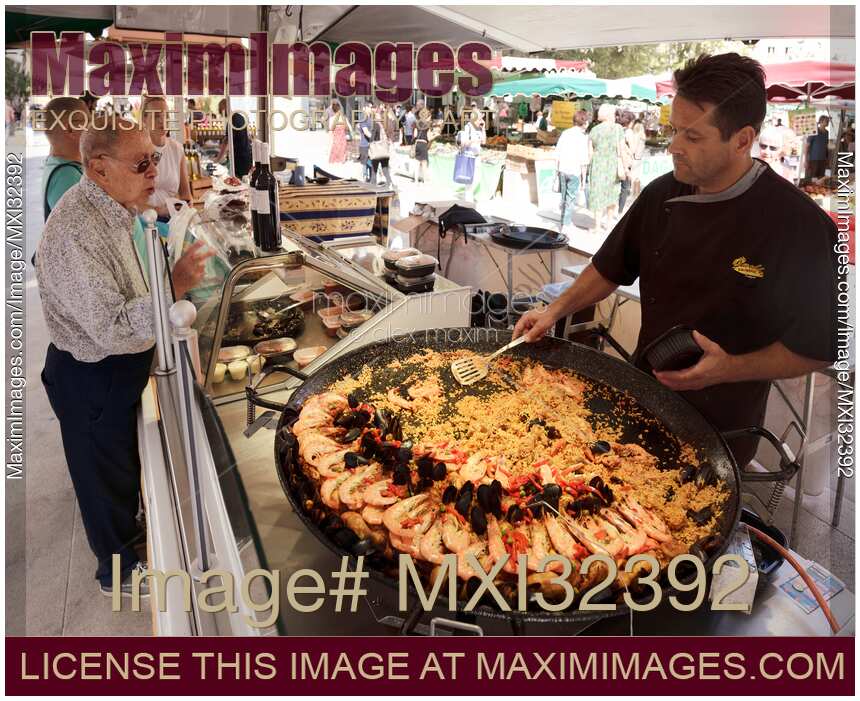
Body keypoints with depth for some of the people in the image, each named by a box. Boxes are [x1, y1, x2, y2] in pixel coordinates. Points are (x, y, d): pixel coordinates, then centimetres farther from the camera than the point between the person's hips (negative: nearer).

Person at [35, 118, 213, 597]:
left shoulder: (113, 210, 1)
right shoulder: (76, 233, -31)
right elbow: (113, 331, -33)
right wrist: (175, 286, -39)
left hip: (117, 368, 9)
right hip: (91, 379, -9)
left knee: (125, 461, 28)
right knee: (106, 472, 13)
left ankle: (127, 529, 52)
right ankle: (119, 570, 36)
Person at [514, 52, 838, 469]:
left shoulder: (799, 227, -21)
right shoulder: (662, 195, -6)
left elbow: (817, 349, -14)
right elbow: (611, 267, 8)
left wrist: (730, 370, -25)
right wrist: (556, 311, -3)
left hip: (721, 425, -4)